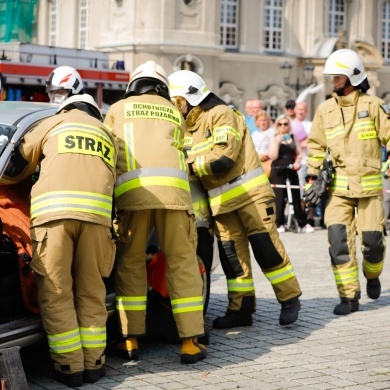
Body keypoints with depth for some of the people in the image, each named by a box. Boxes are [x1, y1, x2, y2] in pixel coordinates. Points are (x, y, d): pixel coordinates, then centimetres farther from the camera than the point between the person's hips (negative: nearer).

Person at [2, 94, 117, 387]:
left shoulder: (55, 122, 23)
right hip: (97, 211, 3)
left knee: (56, 292, 1)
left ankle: (70, 367, 0)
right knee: (91, 292, 10)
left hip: (54, 209, -3)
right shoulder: (108, 136, 32)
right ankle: (93, 363, 10)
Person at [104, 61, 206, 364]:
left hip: (132, 189, -1)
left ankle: (131, 341, 8)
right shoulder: (175, 113, 27)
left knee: (130, 263, 9)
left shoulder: (117, 109, 22)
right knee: (182, 263, 4)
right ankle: (191, 342, 2)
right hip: (173, 188, 1)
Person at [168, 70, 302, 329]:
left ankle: (290, 300, 6)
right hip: (221, 200, 8)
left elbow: (223, 158, -20)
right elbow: (185, 160, 13)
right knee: (231, 255, 6)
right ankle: (241, 309, 13)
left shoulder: (221, 114, -10)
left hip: (249, 191, -8)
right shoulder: (187, 127, 16)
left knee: (266, 247, -6)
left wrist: (190, 166, -19)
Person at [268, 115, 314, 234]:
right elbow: (273, 156, -8)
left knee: (296, 197, 5)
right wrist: (277, 142, -16)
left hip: (291, 170, 3)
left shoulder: (293, 137, 11)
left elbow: (299, 153, 14)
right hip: (278, 171, -3)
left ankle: (303, 224, 11)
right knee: (279, 198, -6)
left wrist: (297, 161, -6)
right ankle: (279, 224, 3)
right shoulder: (274, 138, 2)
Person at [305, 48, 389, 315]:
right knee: (338, 240, -8)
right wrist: (313, 180, 9)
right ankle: (349, 296, 0)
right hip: (338, 187, 2)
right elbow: (316, 148, 14)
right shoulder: (325, 110, 8)